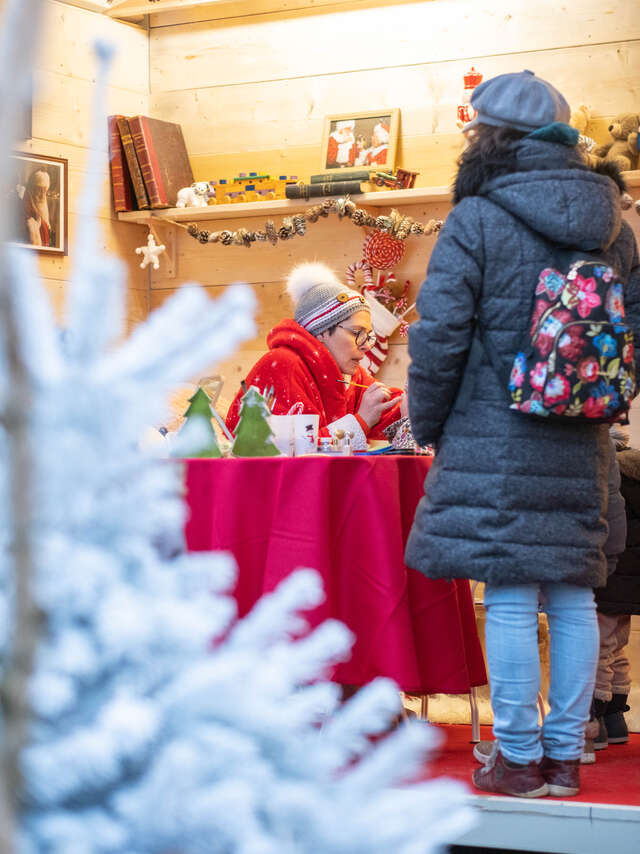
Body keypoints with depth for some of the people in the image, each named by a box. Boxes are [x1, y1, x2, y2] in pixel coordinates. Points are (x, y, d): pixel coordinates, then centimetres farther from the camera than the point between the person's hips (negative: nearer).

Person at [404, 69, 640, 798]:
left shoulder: (476, 221, -8)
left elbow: (437, 335, -10)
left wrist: (427, 426, 2)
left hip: (495, 438, -5)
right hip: (580, 445, 6)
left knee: (510, 598, -2)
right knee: (571, 594, 9)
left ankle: (519, 758, 2)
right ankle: (565, 755, 14)